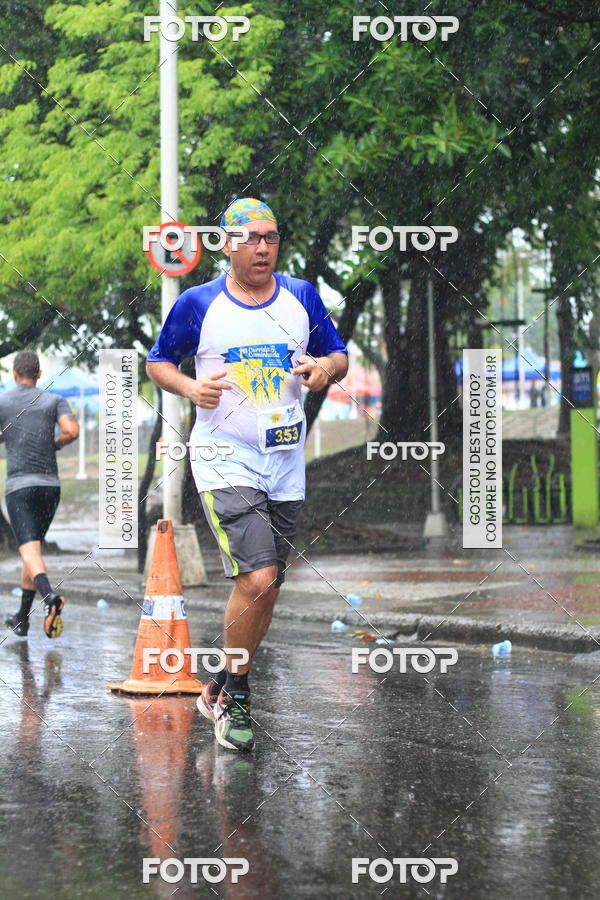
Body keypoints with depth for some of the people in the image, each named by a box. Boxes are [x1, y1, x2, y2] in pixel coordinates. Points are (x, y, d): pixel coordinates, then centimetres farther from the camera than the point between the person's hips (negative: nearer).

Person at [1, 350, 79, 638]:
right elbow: (72, 431, -9)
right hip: (50, 485, 3)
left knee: (30, 551, -14)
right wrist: (56, 444, 12)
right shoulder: (54, 400, 7)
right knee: (32, 547, 18)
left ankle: (50, 596, -44)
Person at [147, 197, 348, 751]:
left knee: (266, 590, 9)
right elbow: (158, 362, 9)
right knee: (257, 581, -18)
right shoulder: (198, 304, -2)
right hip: (225, 461, -4)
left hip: (286, 464, 5)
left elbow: (339, 356, 14)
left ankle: (224, 692, 27)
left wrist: (326, 368, -10)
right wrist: (191, 388, -12)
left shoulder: (302, 296, 6)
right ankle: (230, 696, 1)